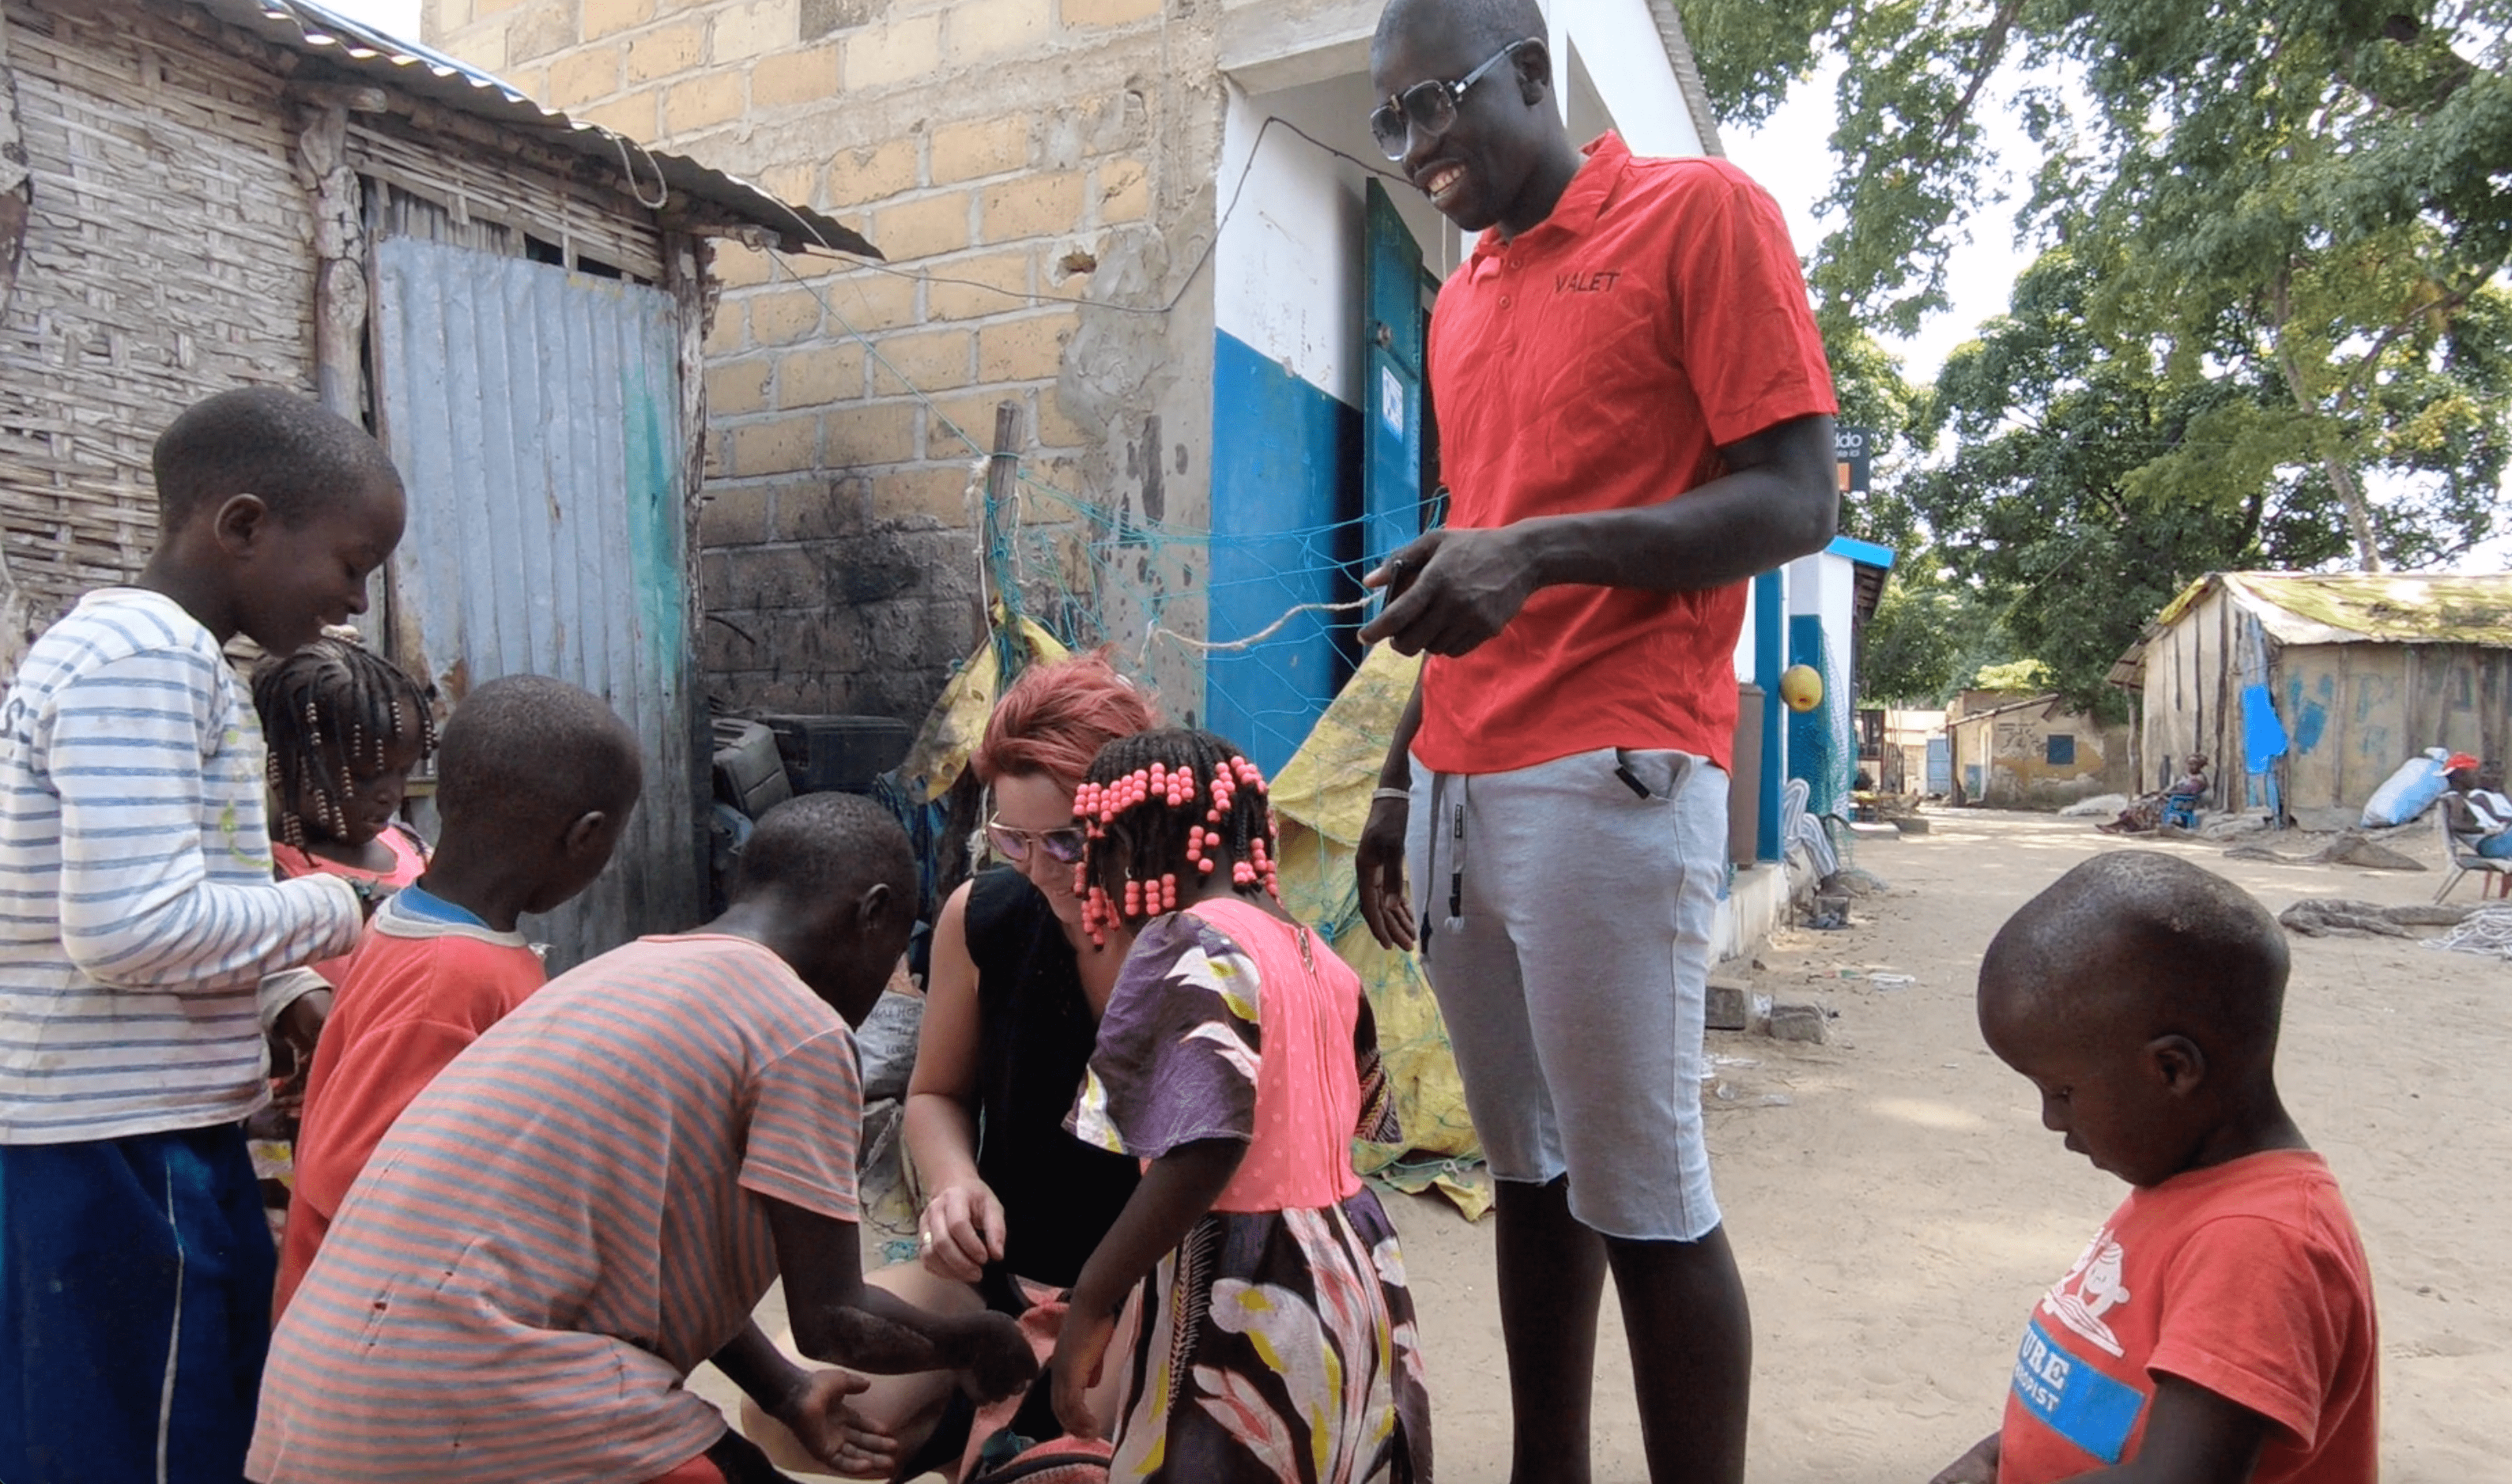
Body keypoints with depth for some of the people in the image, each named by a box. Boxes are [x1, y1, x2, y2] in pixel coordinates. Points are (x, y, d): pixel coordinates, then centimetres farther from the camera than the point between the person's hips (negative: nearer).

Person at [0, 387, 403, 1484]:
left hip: (137, 1140, 9)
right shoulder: (143, 655, -19)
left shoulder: (150, 652, 13)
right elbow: (133, 927, -27)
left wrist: (285, 1001, 5)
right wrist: (337, 911, -13)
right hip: (114, 1158, -9)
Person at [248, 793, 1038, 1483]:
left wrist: (786, 1392, 18)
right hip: (466, 1417, -9)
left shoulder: (630, 967, 13)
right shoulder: (802, 1029, -12)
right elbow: (833, 1321, -10)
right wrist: (977, 1340, 7)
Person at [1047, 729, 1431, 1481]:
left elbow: (1206, 1145, -27)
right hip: (1356, 1284, 8)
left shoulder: (1191, 944, -15)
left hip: (1243, 1309, -8)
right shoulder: (1317, 956, 9)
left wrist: (1090, 1302, -21)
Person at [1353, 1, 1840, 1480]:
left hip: (1608, 780, -7)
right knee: (1529, 1169, 12)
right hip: (1458, 786, 7)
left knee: (1644, 1198, -3)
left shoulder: (1701, 212, 1)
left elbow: (1798, 502, -7)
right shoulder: (1462, 301, 22)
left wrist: (1539, 552, -20)